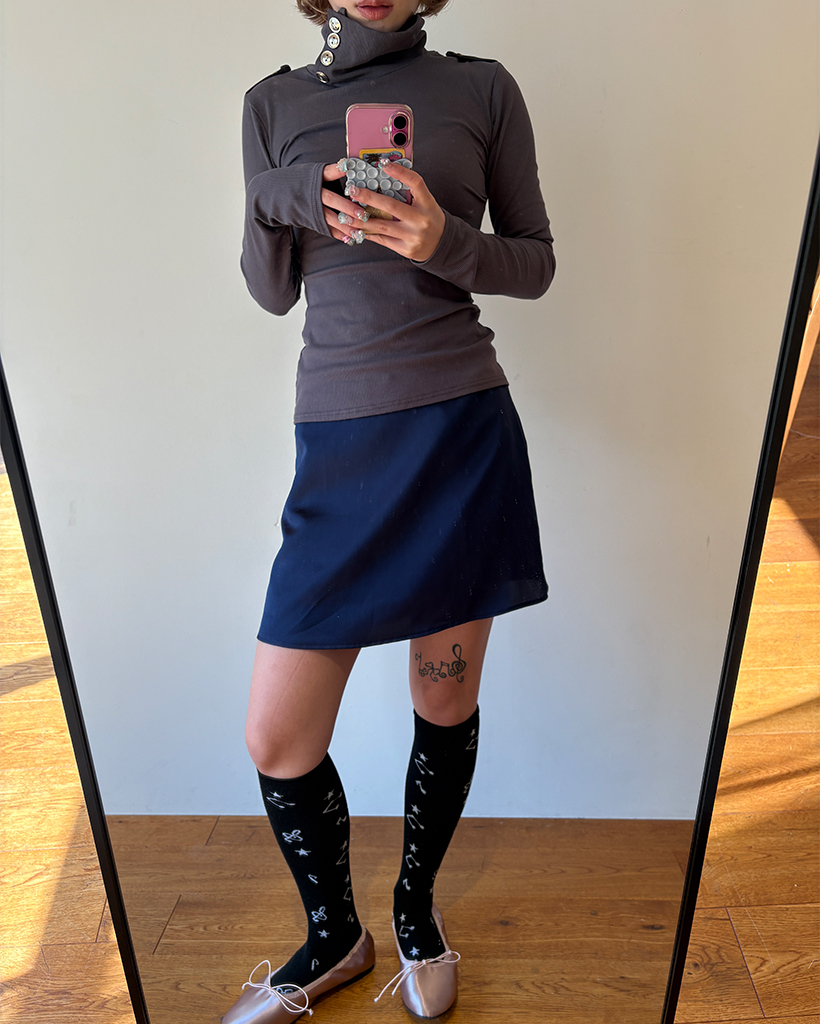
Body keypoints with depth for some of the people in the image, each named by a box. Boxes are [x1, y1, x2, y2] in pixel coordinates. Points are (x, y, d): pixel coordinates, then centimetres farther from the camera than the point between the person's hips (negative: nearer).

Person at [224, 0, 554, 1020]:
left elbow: (536, 262, 7)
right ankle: (333, 939, 33)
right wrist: (281, 203, -9)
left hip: (461, 429, -1)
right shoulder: (273, 103, 12)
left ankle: (415, 908, 41)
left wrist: (444, 241, -13)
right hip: (338, 443, 2)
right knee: (276, 739, 3)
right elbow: (270, 291, 12)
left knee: (446, 706, 10)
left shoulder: (483, 89, 8)